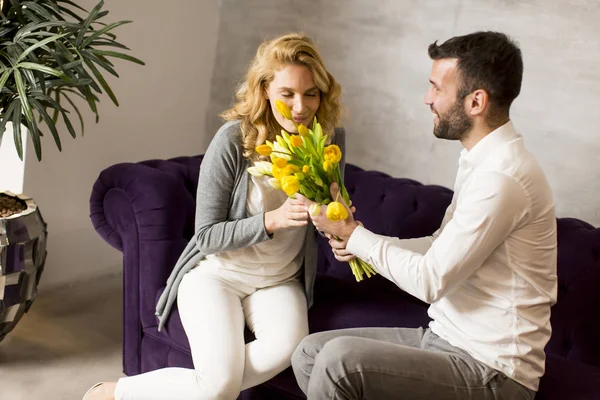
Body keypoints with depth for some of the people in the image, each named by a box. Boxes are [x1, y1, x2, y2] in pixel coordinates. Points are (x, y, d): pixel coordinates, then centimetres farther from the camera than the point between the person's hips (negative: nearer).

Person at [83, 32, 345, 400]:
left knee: (289, 346, -30)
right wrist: (272, 220, -28)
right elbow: (207, 236, -13)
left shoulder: (331, 138, -6)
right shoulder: (233, 140, -18)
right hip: (217, 272, -3)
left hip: (280, 280, 4)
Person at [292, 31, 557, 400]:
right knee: (309, 354, 3)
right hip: (448, 338, 9)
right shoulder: (483, 161, 8)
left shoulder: (501, 177, -24)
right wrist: (364, 243, 0)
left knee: (339, 360, -26)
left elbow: (430, 281, -23)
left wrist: (352, 233, -11)